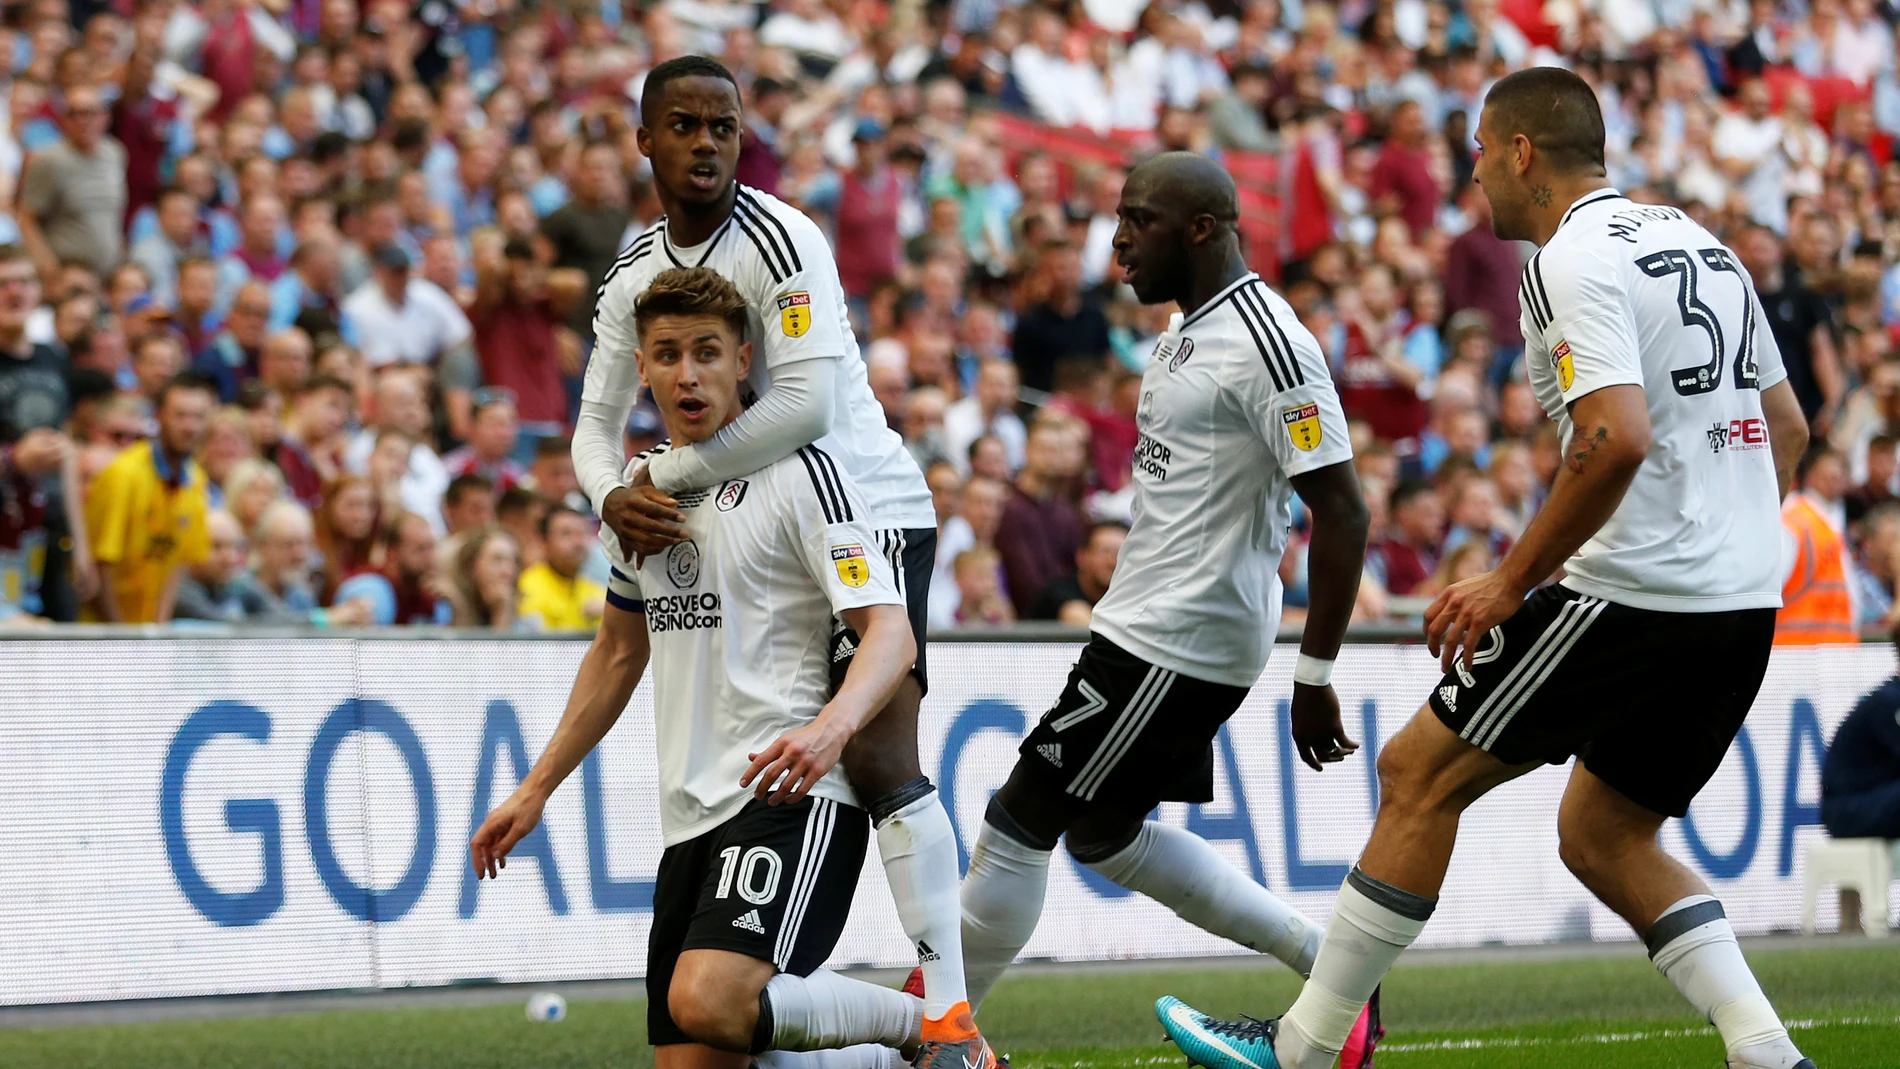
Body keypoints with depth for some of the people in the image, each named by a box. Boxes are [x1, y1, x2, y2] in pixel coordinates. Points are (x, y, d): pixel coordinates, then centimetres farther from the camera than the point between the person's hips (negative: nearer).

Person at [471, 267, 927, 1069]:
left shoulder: (798, 472, -7)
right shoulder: (642, 491, 16)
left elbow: (890, 632, -16)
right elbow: (619, 652, 29)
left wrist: (830, 727, -35)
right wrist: (534, 792, 27)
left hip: (789, 799, -7)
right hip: (691, 817, 7)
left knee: (707, 1004, -29)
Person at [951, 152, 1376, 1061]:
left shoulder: (1266, 344, -19)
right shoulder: (1190, 327, 11)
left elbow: (1342, 515, -21)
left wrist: (1315, 677, -20)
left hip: (1172, 645, -11)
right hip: (1145, 622, 11)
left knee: (1021, 819, -4)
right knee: (1105, 835, 19)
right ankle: (1329, 961, 23)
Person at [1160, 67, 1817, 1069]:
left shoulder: (1573, 262, -12)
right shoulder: (1701, 244, 16)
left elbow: (1616, 441, -25)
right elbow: (1787, 429, 21)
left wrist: (1510, 583, -17)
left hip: (1631, 599, -9)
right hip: (1744, 609, 9)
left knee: (1419, 772, 2)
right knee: (1603, 837, 20)